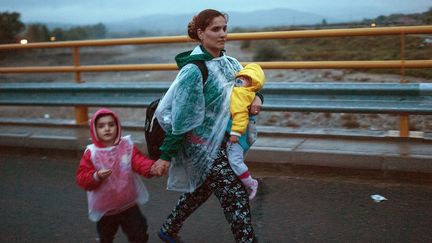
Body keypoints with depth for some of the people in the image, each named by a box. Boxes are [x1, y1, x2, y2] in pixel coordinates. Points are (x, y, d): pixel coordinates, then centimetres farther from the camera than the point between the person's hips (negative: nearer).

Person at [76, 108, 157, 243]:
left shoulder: (127, 146, -7)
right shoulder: (91, 152, -11)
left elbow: (139, 161, -21)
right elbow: (81, 178, -13)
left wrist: (151, 168, -41)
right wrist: (96, 177, -32)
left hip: (128, 204, 0)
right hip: (104, 208, 0)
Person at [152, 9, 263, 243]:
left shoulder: (230, 63, 2)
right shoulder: (194, 70, -20)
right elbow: (181, 119, -18)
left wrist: (257, 98, -8)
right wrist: (166, 156, -14)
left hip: (221, 142, 9)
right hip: (203, 146, -9)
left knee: (200, 190, 24)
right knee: (236, 197, -8)